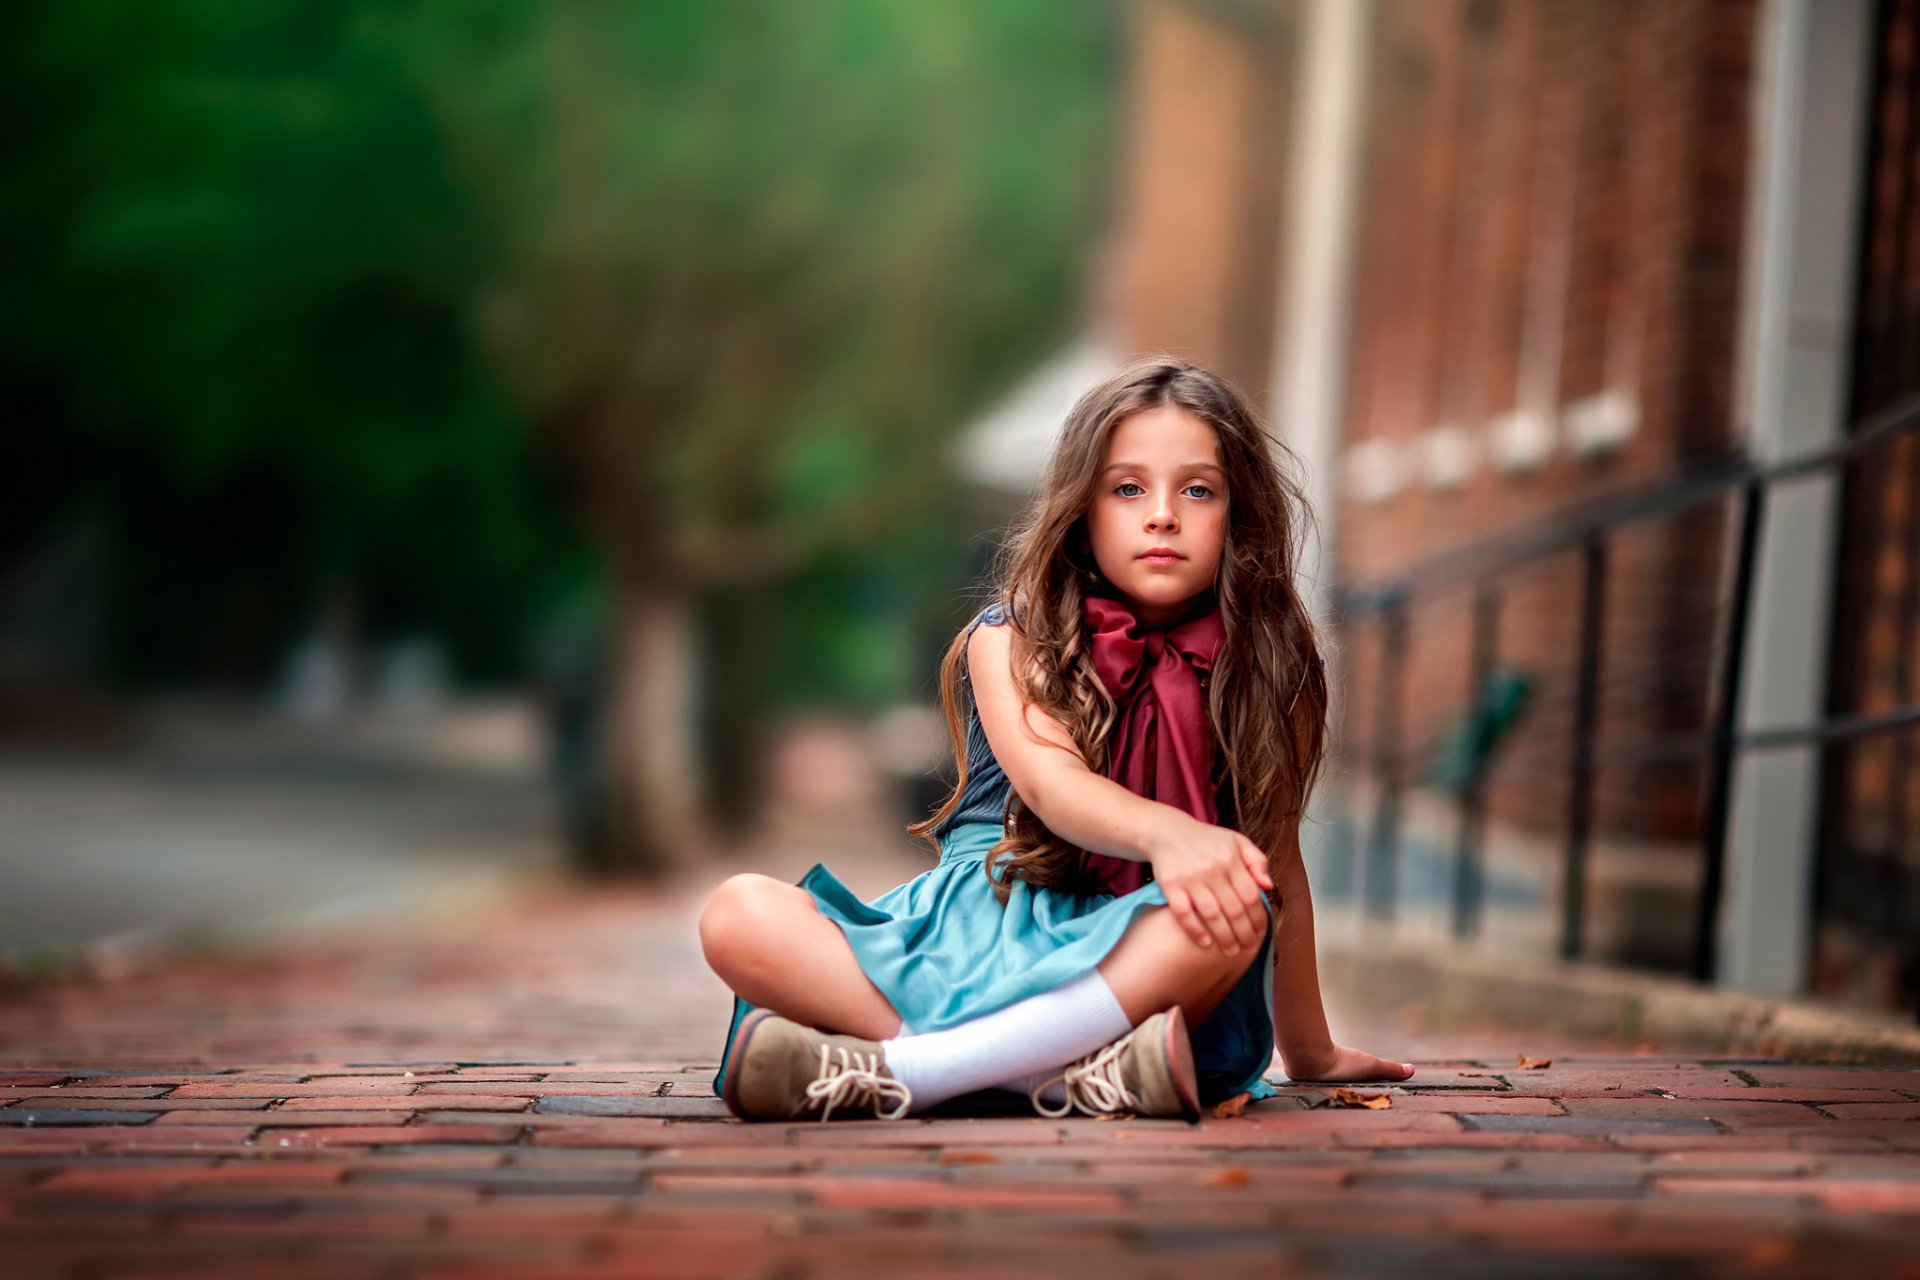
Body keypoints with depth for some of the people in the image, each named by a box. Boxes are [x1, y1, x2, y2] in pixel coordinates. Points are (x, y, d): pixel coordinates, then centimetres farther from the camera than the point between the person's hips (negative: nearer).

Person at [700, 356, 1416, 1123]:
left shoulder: (1258, 675, 7)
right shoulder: (1011, 641, 3)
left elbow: (1279, 874, 15)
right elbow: (1049, 781, -16)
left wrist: (1309, 1052, 20)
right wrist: (1165, 832, -38)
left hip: (1133, 960, 0)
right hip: (973, 929, 0)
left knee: (1228, 920, -37)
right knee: (738, 916, -25)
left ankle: (887, 1075, -35)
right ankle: (1075, 1073, -39)